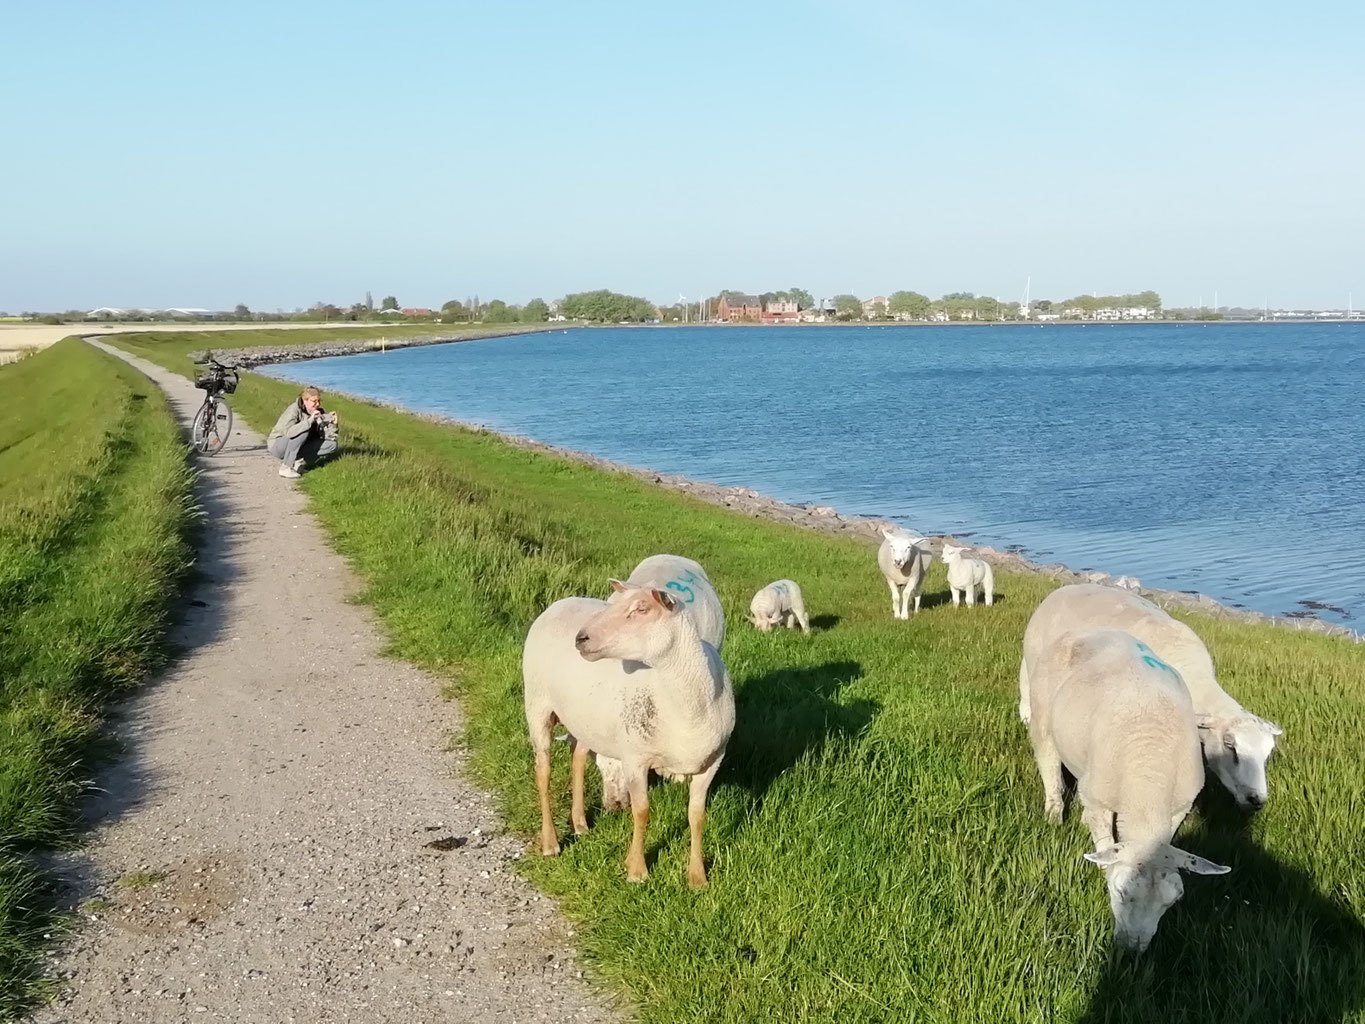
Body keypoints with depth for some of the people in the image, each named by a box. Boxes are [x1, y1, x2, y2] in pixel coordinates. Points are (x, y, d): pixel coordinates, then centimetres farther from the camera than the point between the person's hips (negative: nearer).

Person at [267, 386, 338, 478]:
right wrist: (309, 421, -44)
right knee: (304, 430, -34)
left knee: (332, 445, -12)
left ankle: (297, 463, -11)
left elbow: (329, 437, -8)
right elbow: (288, 432, -39)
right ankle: (285, 467, -25)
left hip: (299, 448, 6)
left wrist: (332, 424, -25)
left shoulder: (320, 413, -3)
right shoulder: (294, 409, -21)